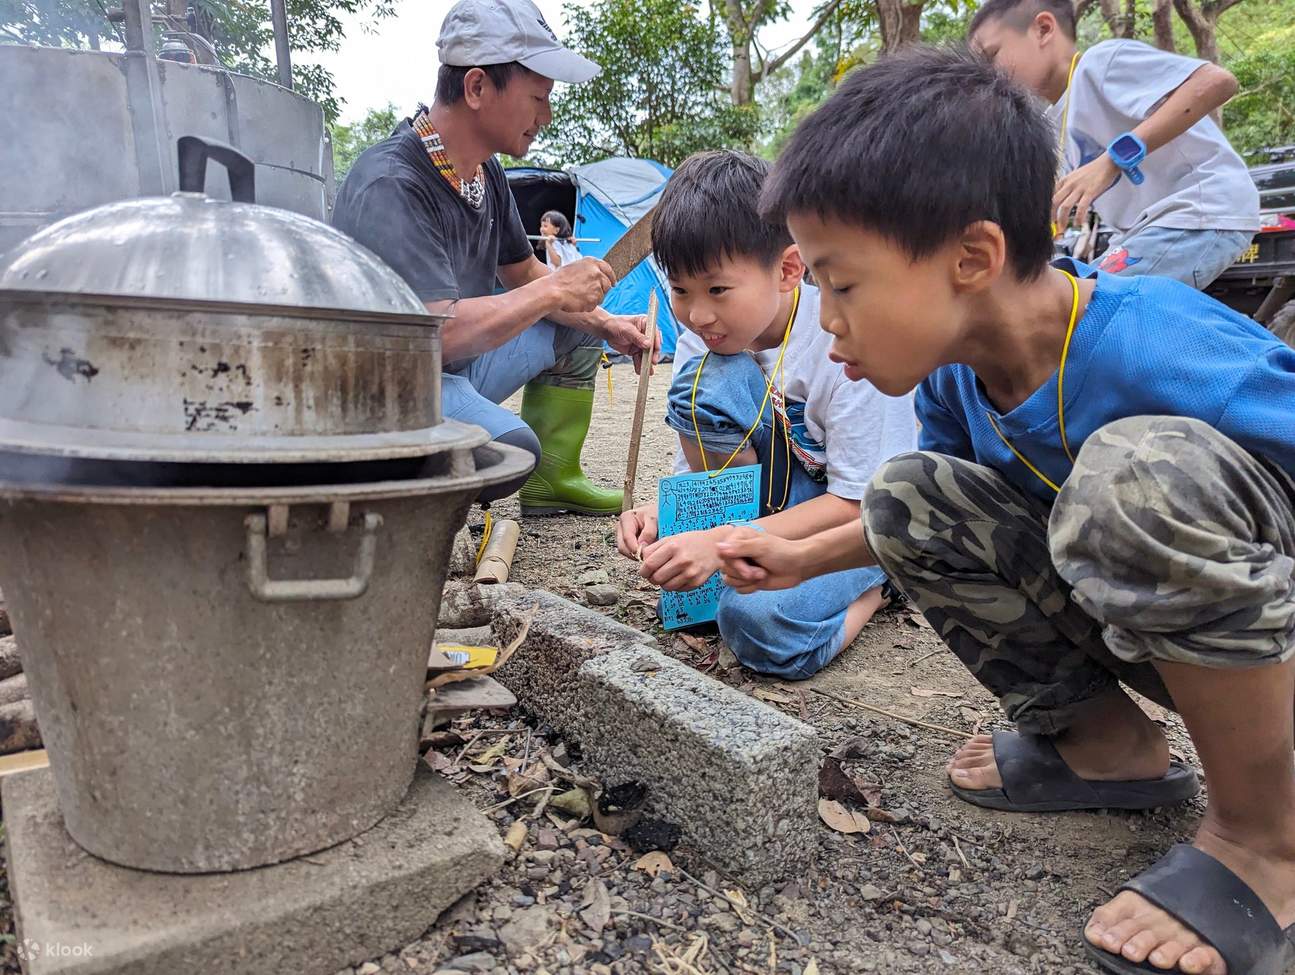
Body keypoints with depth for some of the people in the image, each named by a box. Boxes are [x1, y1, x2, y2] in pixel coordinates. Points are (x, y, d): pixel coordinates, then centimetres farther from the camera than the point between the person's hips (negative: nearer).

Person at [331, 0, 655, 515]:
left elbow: (521, 272, 18)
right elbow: (441, 332, -33)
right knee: (509, 445, -35)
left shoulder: (485, 172, 5)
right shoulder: (391, 186, -24)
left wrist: (605, 324, 3)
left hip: (454, 366, 10)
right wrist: (555, 290, -22)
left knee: (579, 327, 15)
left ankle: (553, 481, 21)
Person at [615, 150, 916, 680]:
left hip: (868, 518, -5)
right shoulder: (704, 338, -7)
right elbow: (699, 465, 1)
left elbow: (857, 501, -22)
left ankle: (871, 588, -2)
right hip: (783, 497, 5)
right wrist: (662, 511, -23)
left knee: (762, 621, -35)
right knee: (705, 385, -23)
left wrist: (722, 542, -31)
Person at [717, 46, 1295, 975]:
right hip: (1149, 628, 6)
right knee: (906, 497, -8)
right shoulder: (956, 373, -8)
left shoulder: (1161, 352, -32)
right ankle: (1106, 740, 5)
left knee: (1139, 470, -37)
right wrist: (802, 559, 0)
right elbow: (931, 523, 10)